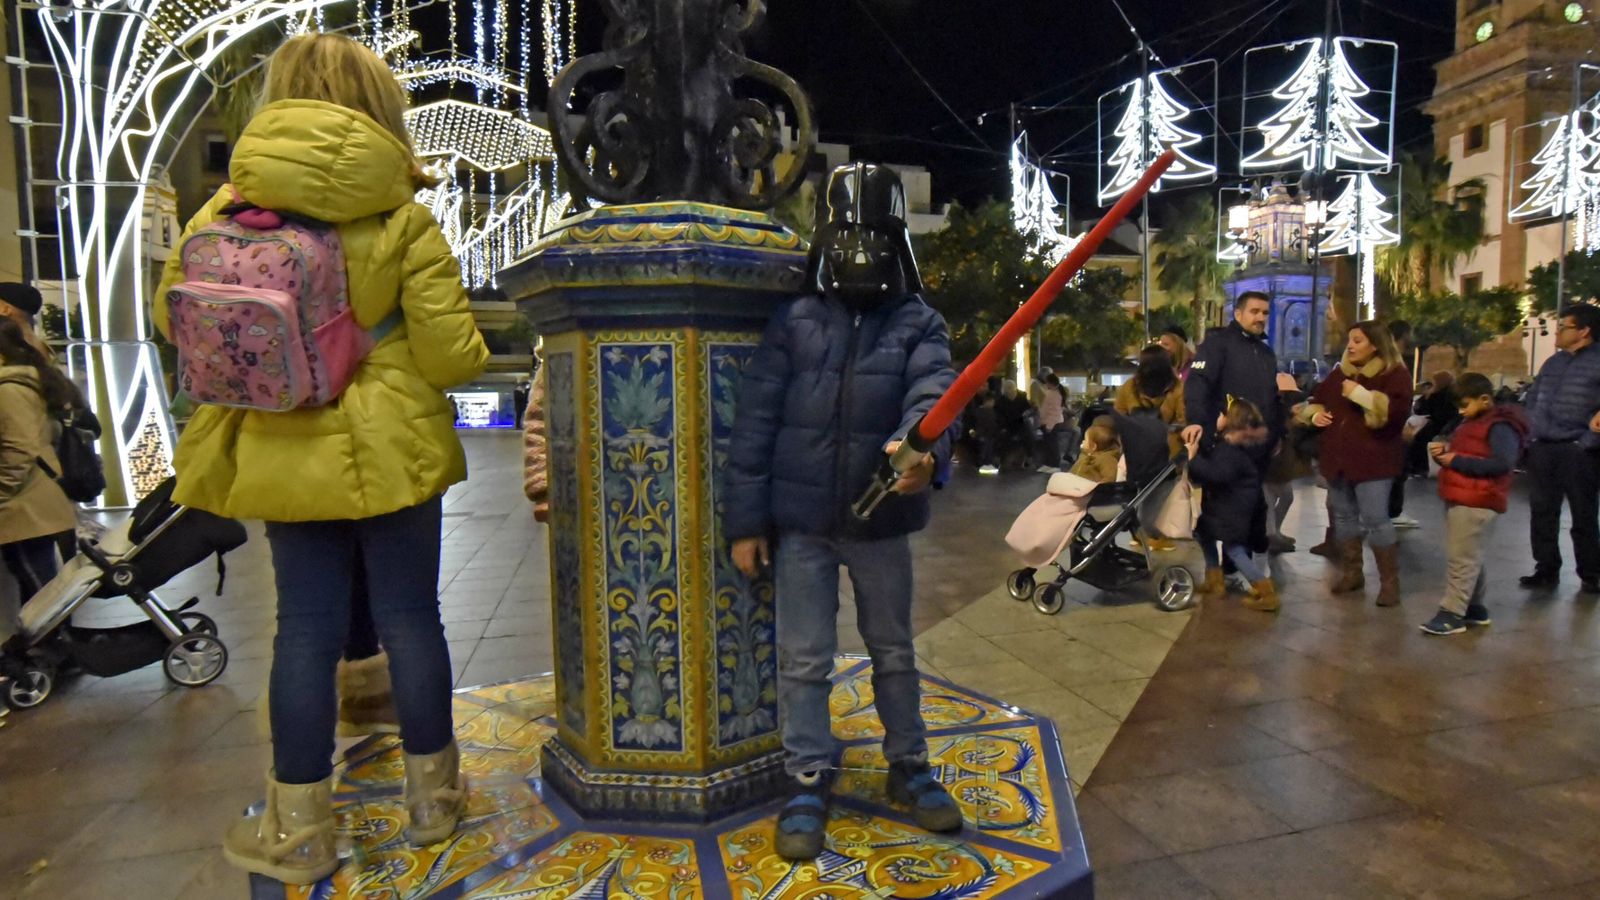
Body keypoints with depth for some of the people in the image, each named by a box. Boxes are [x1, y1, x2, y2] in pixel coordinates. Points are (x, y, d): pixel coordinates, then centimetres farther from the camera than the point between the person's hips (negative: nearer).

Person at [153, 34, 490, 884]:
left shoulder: (232, 205, -2)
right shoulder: (404, 220, -8)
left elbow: (176, 314, 3)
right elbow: (450, 356, -12)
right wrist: (475, 347, 11)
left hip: (286, 449, 2)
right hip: (393, 449, -2)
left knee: (306, 630, 10)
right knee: (411, 619, 9)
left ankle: (297, 829, 21)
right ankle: (431, 796, 26)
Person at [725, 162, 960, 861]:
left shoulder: (918, 324, -1)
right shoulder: (794, 320, -1)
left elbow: (932, 393, -21)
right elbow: (755, 423, -2)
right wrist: (745, 520, -4)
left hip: (880, 522, 1)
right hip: (800, 522, 0)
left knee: (894, 651, 17)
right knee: (803, 660, 8)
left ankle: (909, 769, 36)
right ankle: (808, 785, 25)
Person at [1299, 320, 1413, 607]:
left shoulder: (1395, 375, -5)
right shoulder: (1339, 373, 14)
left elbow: (1397, 410, -20)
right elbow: (1317, 399, 26)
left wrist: (1361, 395, -24)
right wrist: (1315, 414, 4)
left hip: (1373, 458, -7)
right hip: (1338, 456, 7)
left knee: (1375, 519, -9)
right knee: (1342, 514, 12)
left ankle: (1390, 581, 2)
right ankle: (1351, 572, 25)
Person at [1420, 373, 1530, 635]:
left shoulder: (1500, 426, -13)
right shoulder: (1471, 422, 17)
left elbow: (1504, 463, -27)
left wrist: (1456, 461, -24)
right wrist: (1443, 452, 6)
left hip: (1476, 504, -10)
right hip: (1459, 500, 10)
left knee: (1462, 559, -7)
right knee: (1470, 559, 17)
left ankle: (1452, 613, -4)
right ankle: (1474, 607, 27)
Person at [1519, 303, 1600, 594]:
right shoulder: (1553, 362, 14)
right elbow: (1532, 399, 20)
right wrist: (1530, 436, 10)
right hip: (1543, 450, 6)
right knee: (1542, 511, 9)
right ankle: (1546, 569, 19)